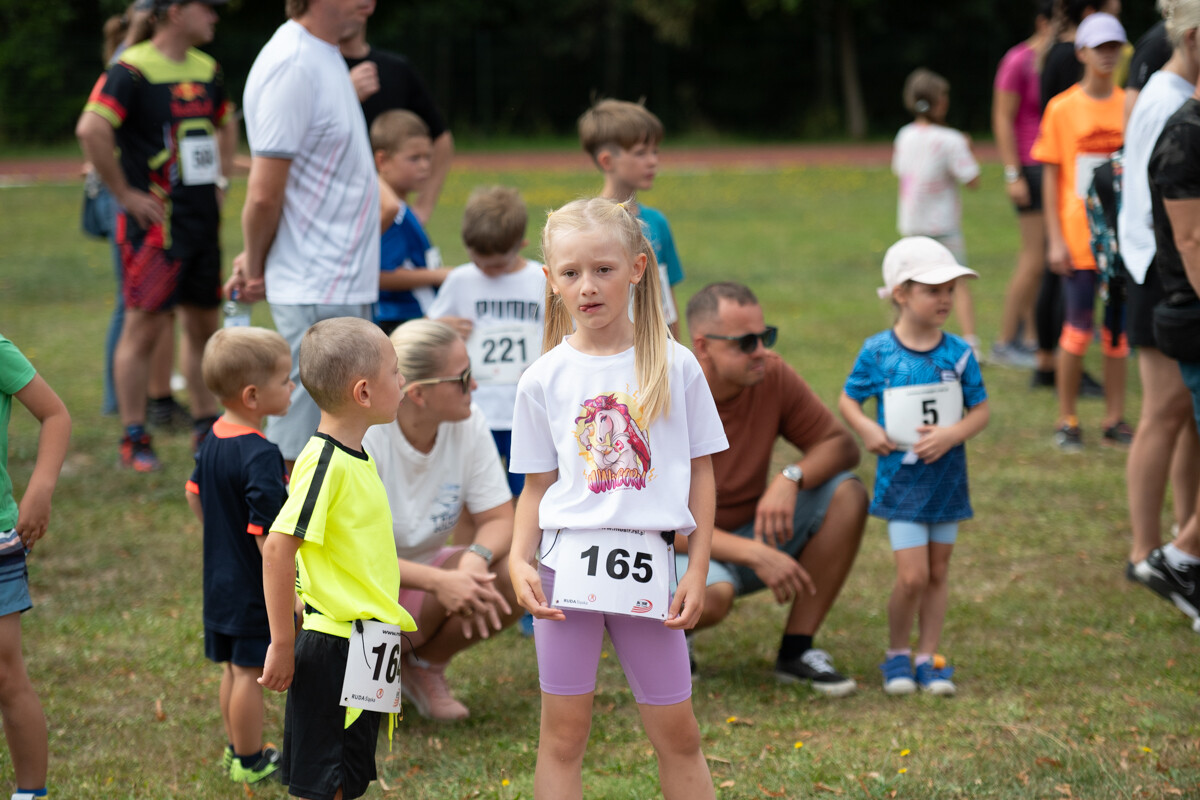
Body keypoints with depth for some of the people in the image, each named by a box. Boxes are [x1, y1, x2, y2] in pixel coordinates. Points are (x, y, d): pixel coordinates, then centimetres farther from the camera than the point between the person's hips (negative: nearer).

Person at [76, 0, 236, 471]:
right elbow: (91, 129, -24)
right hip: (155, 218, -8)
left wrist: (222, 178, 19)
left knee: (203, 324, 13)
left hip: (203, 217, 8)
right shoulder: (133, 70, -13)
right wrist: (125, 194, -18)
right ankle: (134, 441, 0)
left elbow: (225, 124, 32)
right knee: (145, 327, -6)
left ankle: (207, 427, 24)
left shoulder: (206, 70, 12)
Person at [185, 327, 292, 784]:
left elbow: (195, 494, 17)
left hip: (221, 578, 9)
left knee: (233, 668, 19)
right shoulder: (260, 456, -27)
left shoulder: (214, 439, 2)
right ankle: (250, 762, 14)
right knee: (252, 672, 3)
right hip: (254, 587, -9)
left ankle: (237, 751, 31)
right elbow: (266, 533, -26)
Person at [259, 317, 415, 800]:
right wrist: (282, 645, -20)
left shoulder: (358, 458, 10)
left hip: (365, 648, 9)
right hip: (331, 648, -9)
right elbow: (278, 548, -22)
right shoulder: (323, 462, -19)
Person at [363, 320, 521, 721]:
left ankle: (425, 666, 3)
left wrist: (475, 560, -34)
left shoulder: (468, 423, -12)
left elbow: (498, 519, -9)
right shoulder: (360, 434, -27)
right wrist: (438, 581, -42)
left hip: (421, 571, 4)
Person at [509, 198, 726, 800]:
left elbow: (700, 473, 5)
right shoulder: (545, 379, 3)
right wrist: (519, 560, -7)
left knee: (677, 731, 5)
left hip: (647, 563, 0)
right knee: (563, 732, 3)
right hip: (566, 561, 0)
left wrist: (697, 571, 0)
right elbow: (537, 485, 8)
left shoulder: (674, 367, 1)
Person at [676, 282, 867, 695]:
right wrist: (755, 554, -34)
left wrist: (791, 478, -27)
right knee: (711, 594, -39)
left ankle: (796, 650, -9)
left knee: (847, 495, -16)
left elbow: (842, 445, -4)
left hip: (753, 529, 6)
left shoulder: (772, 376, -11)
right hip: (683, 548, -5)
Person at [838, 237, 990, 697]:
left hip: (946, 479, 3)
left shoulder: (958, 354, -3)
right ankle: (897, 654, 11)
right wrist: (866, 428, -16)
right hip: (900, 480, -3)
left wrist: (952, 434, -17)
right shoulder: (878, 352, -7)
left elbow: (980, 411, 1)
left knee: (938, 572, 9)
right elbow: (848, 399, 3)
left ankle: (928, 657, 20)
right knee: (912, 575, -9)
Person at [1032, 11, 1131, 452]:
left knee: (1118, 330, 7)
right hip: (1079, 240, -3)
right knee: (1078, 330, -3)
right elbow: (1050, 177, 0)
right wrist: (1055, 240, -5)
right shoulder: (1063, 109, -3)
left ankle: (1115, 420, 14)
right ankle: (1067, 421, 9)